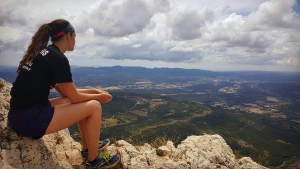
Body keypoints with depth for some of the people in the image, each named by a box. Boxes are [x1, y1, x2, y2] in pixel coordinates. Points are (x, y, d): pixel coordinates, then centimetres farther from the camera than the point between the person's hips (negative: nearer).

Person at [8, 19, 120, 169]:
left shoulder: (43, 53, 13)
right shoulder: (58, 58, -15)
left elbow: (66, 92, 15)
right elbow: (74, 97, -10)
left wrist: (94, 91, 16)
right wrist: (98, 96, 6)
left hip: (21, 114, 10)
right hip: (30, 119, -10)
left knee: (82, 103, 17)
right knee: (94, 107, -7)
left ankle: (87, 147, 30)